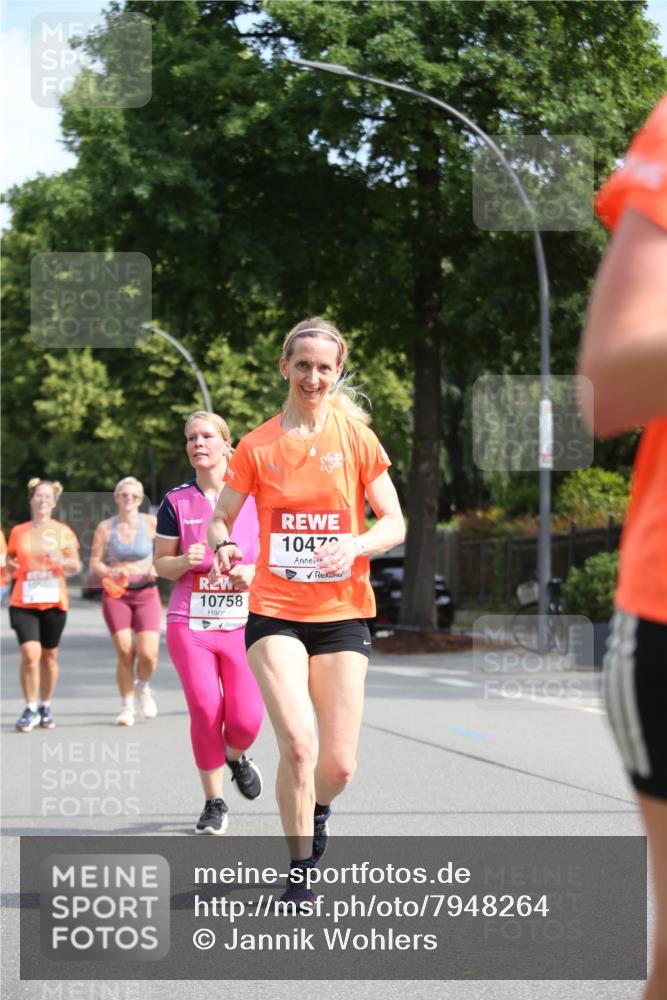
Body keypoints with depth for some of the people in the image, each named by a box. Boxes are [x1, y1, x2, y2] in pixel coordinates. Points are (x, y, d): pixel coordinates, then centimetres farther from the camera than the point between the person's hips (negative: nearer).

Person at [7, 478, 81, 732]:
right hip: (24, 602, 0)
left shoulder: (63, 532, 6)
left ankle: (46, 706, 23)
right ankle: (31, 708, -2)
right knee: (30, 654, -15)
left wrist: (62, 561, -16)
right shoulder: (18, 532, 8)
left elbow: (76, 566, 5)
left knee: (49, 655, 6)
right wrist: (11, 565, -7)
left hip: (54, 602, 1)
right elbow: (10, 562, 16)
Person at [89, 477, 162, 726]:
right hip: (116, 593, 0)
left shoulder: (151, 523, 0)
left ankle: (143, 687, 21)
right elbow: (94, 563, 5)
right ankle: (127, 706, 7)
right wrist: (111, 572, -14)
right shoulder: (105, 528, 2)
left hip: (146, 593, 0)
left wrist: (157, 567, -9)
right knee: (124, 652, -11)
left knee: (148, 654, -13)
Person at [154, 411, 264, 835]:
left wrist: (254, 570, -12)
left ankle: (236, 757, 29)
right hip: (189, 623, 0)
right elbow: (161, 563, 10)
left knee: (246, 719, -9)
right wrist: (185, 562, -12)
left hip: (241, 621, 0)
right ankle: (215, 804, 7)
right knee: (205, 710, -11)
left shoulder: (253, 497, 3)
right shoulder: (176, 502, 5)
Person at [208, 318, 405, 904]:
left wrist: (354, 546, -18)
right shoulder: (258, 447, 2)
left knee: (339, 765, -1)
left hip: (342, 613, 1)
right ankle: (299, 872, 1)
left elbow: (394, 524, 2)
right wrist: (225, 544, -13)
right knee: (298, 744, -19)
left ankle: (318, 809, 37)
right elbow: (220, 517, 10)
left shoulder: (356, 438, 2)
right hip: (275, 613, -1)